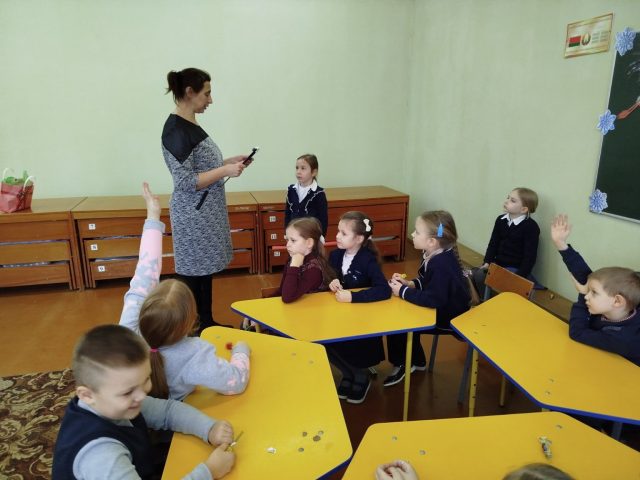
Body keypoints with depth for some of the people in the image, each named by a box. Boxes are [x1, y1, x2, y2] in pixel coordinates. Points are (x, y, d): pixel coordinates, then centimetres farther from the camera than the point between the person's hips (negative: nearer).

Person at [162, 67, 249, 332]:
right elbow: (186, 182, -22)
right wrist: (226, 171, -20)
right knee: (194, 273, 3)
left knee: (205, 269, 17)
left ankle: (206, 323, 32)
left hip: (205, 212, 10)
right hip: (193, 215, -10)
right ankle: (193, 329, 19)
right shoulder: (176, 130, -19)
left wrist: (229, 161, 7)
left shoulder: (190, 125, 10)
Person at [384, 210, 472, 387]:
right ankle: (415, 361, 24)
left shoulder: (441, 265, -32)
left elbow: (433, 299, -35)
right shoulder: (438, 255, -2)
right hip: (443, 308, 9)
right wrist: (409, 284, -6)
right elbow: (427, 283, 11)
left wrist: (403, 292, -24)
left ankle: (403, 364, 18)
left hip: (449, 318, -9)